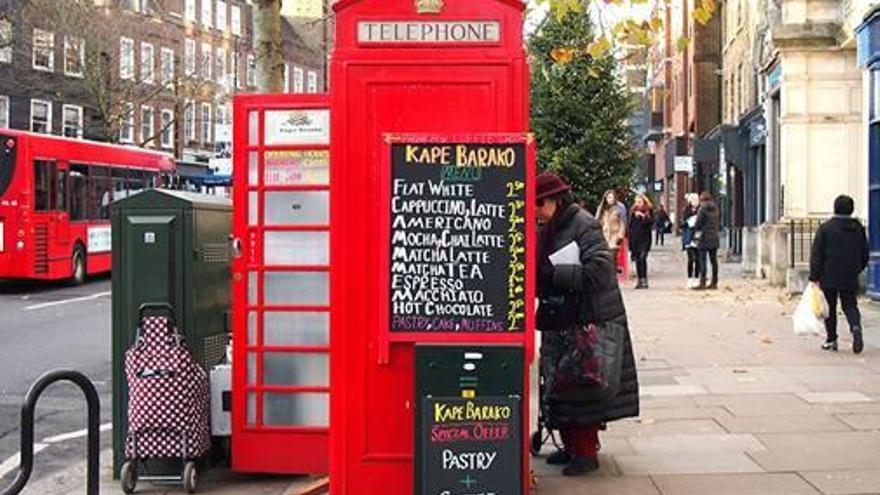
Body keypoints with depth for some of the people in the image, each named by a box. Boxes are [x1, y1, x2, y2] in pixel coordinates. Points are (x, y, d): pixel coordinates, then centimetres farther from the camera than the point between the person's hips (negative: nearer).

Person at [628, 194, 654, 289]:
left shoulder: (648, 211, 2)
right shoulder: (633, 211, 12)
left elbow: (651, 222, -10)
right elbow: (629, 224, 15)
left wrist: (643, 216, -19)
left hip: (644, 239, -4)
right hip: (634, 239, 4)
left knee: (642, 257, -17)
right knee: (637, 259, 5)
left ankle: (644, 279, -16)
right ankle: (640, 279, 11)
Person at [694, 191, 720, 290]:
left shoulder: (702, 209, -10)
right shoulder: (716, 209, 10)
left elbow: (697, 225, -9)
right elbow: (719, 224, 13)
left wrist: (697, 228, 12)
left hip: (705, 238, -6)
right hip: (715, 238, 6)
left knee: (703, 261, -6)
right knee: (713, 260, 8)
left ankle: (702, 283, -9)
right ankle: (714, 283, 11)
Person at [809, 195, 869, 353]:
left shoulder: (825, 228, -8)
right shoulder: (858, 228, 5)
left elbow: (816, 254, -9)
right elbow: (864, 254, 13)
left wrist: (815, 277, -6)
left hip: (829, 277, -3)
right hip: (850, 278, 3)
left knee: (830, 308, 8)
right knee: (850, 305, 10)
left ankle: (831, 339, 10)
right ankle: (856, 327, -17)